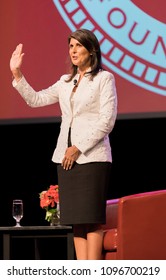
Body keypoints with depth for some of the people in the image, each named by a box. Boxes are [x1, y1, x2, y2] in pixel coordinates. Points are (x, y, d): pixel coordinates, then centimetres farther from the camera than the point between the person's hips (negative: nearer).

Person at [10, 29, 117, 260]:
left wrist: (79, 149, -12)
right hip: (66, 157, 6)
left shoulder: (104, 78, 0)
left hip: (92, 156, -6)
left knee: (92, 218, -9)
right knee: (76, 219, 3)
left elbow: (107, 121, -8)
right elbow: (35, 100, 16)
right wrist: (16, 73, 6)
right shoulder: (65, 82, 18)